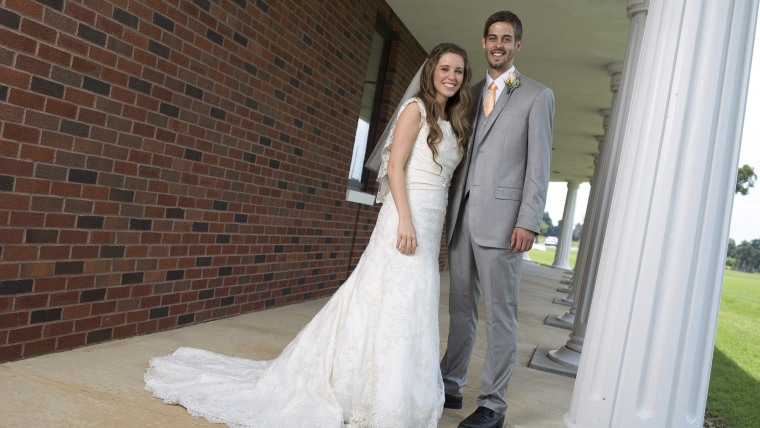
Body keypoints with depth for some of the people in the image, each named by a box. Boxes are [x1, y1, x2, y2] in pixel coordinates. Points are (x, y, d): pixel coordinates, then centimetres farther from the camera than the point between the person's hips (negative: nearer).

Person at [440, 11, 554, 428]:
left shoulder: (537, 95, 5)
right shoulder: (471, 93, 19)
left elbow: (538, 163, -3)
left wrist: (528, 222, -12)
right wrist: (448, 208, 8)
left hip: (501, 218, -5)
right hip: (461, 215, 5)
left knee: (499, 314, 0)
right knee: (460, 307, 12)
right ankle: (451, 386, 24)